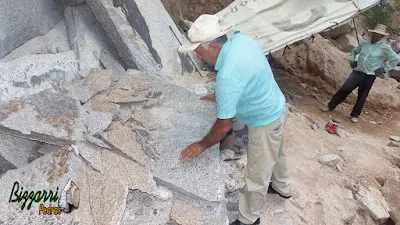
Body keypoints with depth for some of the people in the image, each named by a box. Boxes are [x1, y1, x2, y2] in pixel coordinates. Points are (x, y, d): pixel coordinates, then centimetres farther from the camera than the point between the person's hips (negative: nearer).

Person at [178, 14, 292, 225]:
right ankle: (282, 188, 60)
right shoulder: (240, 39, -10)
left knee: (256, 176, 12)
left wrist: (201, 145, -11)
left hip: (265, 122, -9)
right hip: (276, 108, 9)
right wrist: (219, 95, 13)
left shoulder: (227, 76, -37)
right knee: (275, 154, 32)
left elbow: (224, 125, -27)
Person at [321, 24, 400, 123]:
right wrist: (352, 60, 9)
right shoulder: (365, 44, 8)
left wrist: (385, 69, -6)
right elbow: (354, 51, 25)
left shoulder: (385, 48, -5)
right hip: (357, 72, 3)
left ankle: (355, 115, 17)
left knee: (362, 97, 4)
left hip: (369, 76, -3)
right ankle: (331, 106, 5)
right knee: (344, 89, -6)